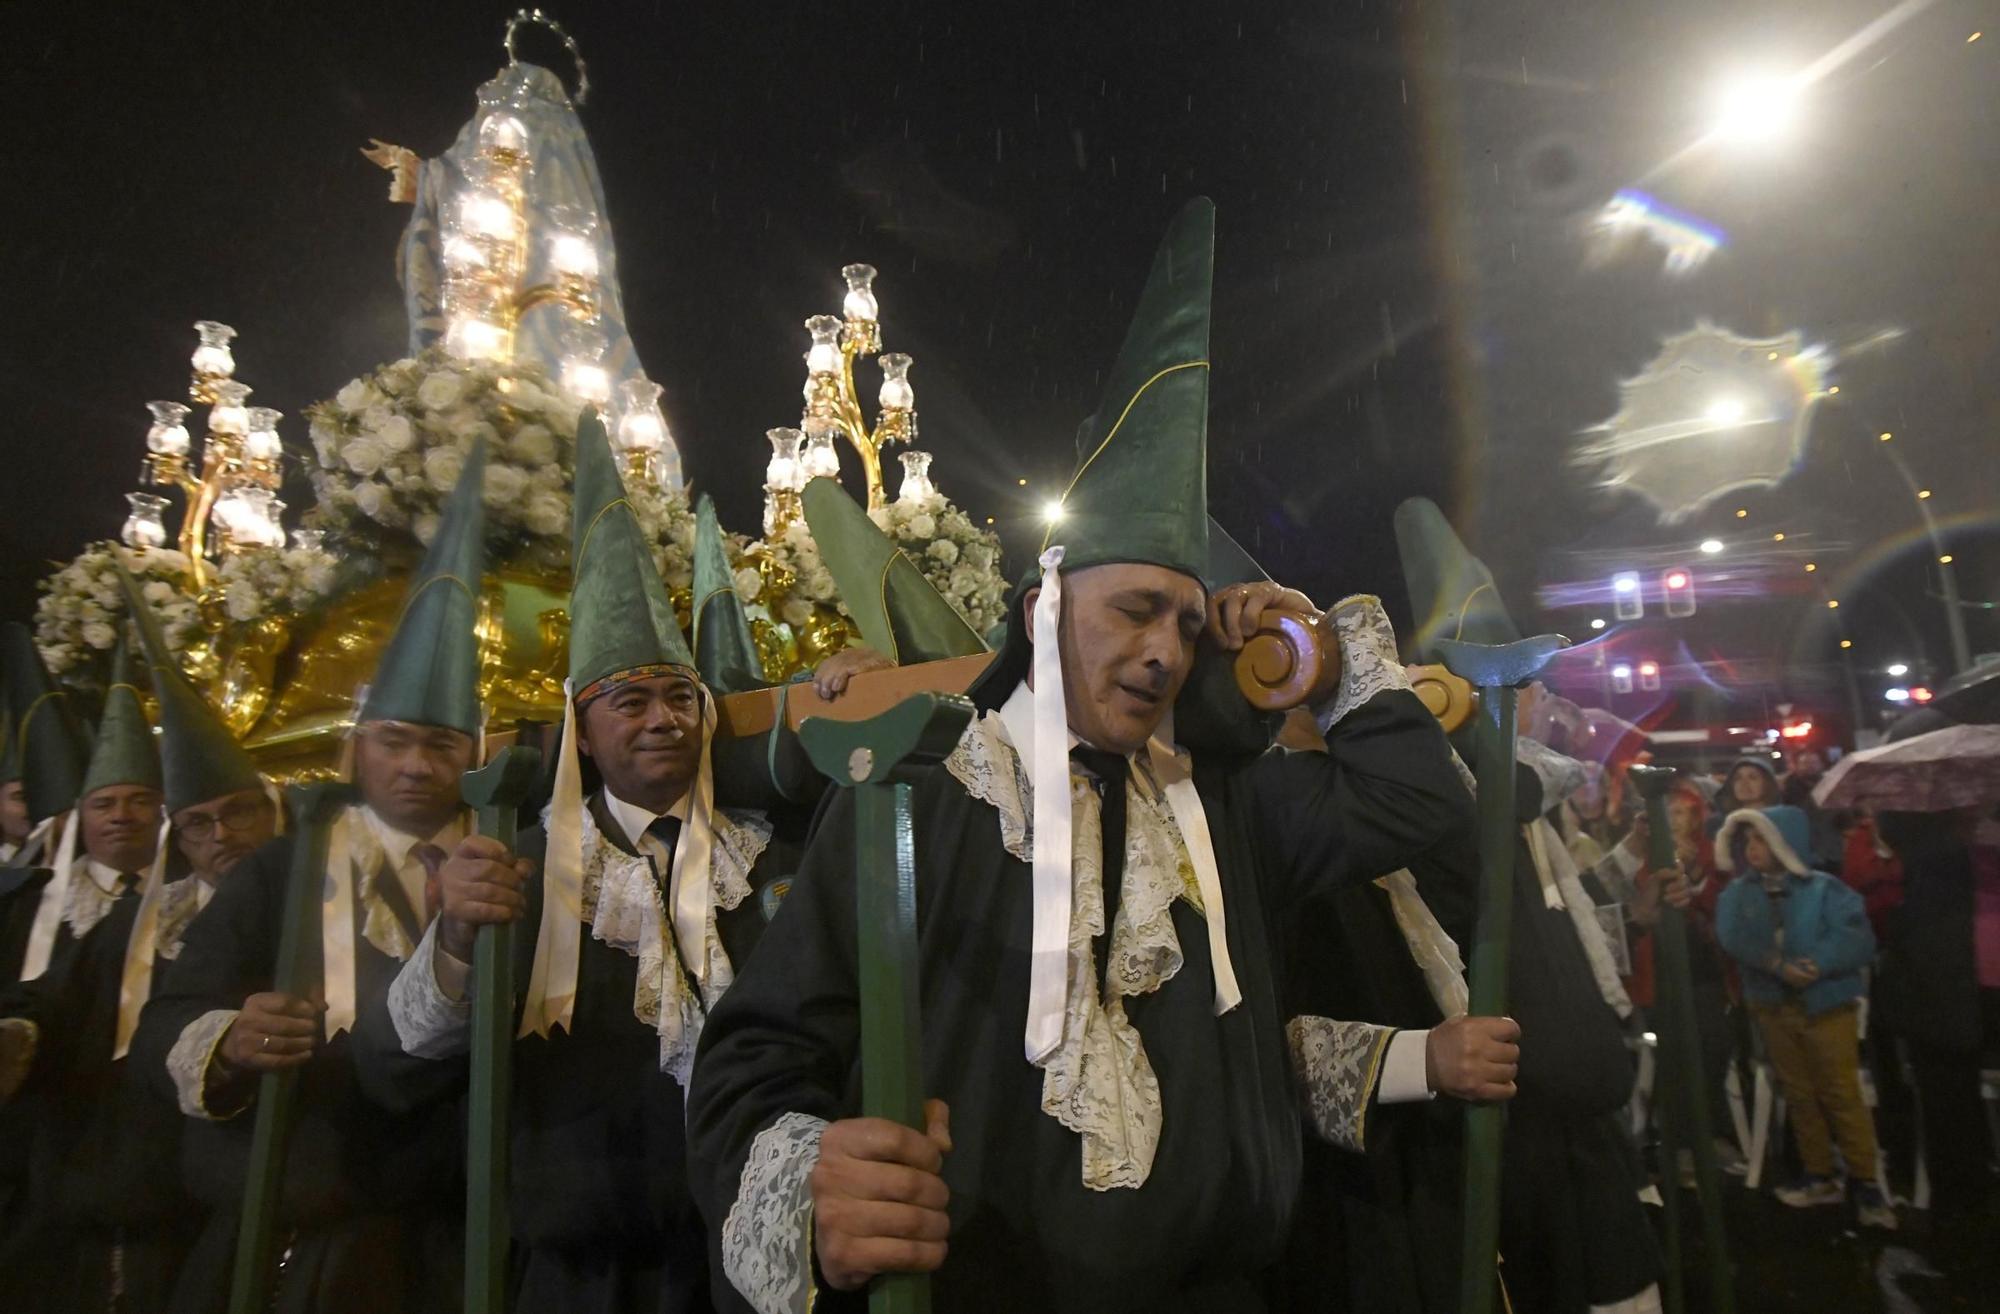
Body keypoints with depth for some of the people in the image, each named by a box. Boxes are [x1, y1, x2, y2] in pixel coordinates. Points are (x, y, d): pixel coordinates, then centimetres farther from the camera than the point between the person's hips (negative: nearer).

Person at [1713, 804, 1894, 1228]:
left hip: (1828, 1003, -4)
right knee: (1799, 1095, 12)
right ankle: (1821, 1177, 23)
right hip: (1772, 1006, 4)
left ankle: (1867, 1181, 10)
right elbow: (1734, 937, -11)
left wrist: (1817, 965, -29)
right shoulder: (1738, 893, 4)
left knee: (1841, 1093, -2)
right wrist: (1777, 964, -26)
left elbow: (1856, 938, -17)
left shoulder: (1823, 888, -6)